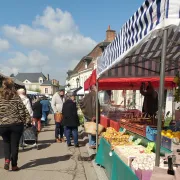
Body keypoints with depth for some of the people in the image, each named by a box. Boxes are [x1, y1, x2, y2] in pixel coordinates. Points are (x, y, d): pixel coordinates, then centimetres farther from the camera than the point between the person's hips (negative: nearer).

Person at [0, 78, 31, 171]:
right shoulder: (16, 97, -5)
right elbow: (22, 110, -7)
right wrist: (27, 119, 2)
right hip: (16, 124, -2)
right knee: (14, 144, 8)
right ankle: (14, 165, 16)